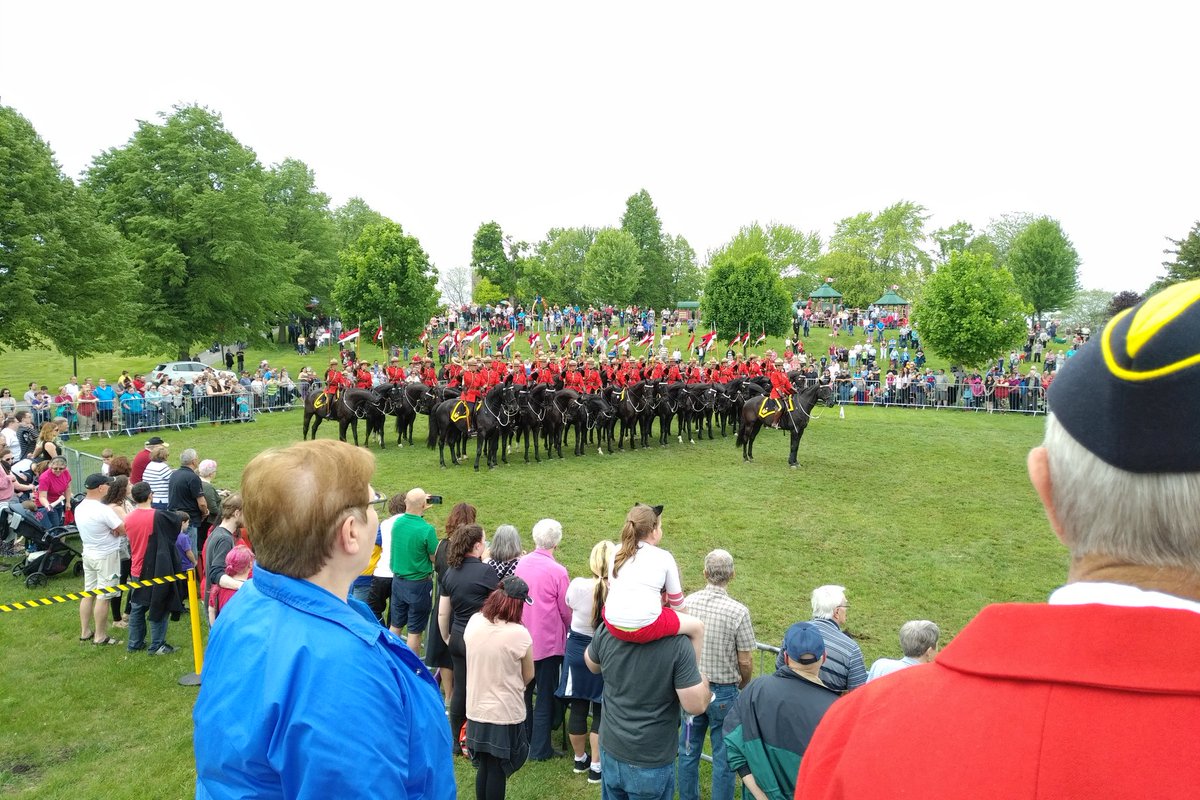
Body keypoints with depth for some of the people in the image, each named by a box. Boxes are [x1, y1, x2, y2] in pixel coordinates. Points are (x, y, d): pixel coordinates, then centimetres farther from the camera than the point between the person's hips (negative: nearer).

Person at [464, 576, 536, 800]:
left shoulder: (473, 622, -7)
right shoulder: (519, 634, -20)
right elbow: (528, 676, -6)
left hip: (476, 710, 5)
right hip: (505, 714, -4)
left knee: (483, 768, 19)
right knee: (497, 770, 10)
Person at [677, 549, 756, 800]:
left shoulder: (687, 602, -8)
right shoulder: (738, 612, -20)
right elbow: (745, 662, -14)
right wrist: (743, 686, 7)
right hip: (723, 693, -4)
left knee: (688, 751, 19)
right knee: (724, 757, 10)